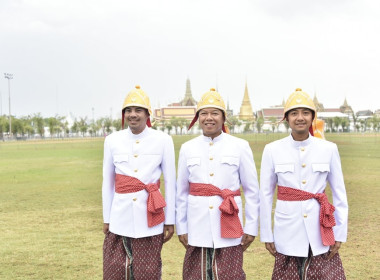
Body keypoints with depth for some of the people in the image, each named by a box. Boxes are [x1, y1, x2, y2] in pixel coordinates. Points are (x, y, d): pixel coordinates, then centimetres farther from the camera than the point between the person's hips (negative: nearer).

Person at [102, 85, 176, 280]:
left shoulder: (163, 140, -4)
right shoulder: (112, 141, 2)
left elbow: (170, 182, 0)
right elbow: (107, 182, 8)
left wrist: (170, 221, 2)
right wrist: (106, 219, 10)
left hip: (150, 219, -2)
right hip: (120, 219, 2)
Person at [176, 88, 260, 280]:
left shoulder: (240, 147, -1)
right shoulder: (187, 148, 6)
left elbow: (251, 190, 2)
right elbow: (181, 192, 10)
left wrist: (251, 227, -1)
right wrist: (181, 227, 8)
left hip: (229, 227, -2)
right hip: (197, 227, 2)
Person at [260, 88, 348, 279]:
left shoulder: (329, 149, -1)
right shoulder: (272, 150, -3)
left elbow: (340, 194, 3)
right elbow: (265, 194, 1)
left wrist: (340, 233, 1)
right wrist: (266, 234, 2)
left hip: (321, 231, 1)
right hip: (288, 233, 0)